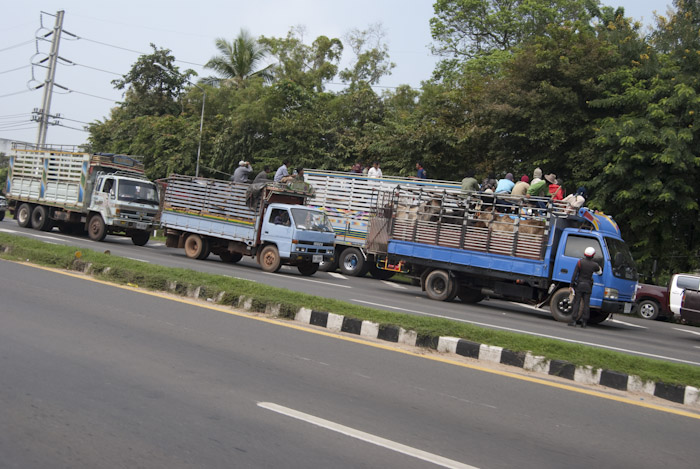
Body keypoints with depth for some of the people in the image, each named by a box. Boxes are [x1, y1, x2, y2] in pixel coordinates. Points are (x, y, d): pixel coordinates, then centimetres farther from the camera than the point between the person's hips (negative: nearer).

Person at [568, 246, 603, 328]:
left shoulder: (580, 262, -8)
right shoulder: (595, 265, -5)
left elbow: (575, 274, -9)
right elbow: (599, 272, 18)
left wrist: (571, 285, -4)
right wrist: (599, 268, 41)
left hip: (579, 285, -1)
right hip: (588, 286, 1)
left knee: (576, 302, 1)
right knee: (586, 304, 6)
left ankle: (573, 321, -4)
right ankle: (584, 322, 6)